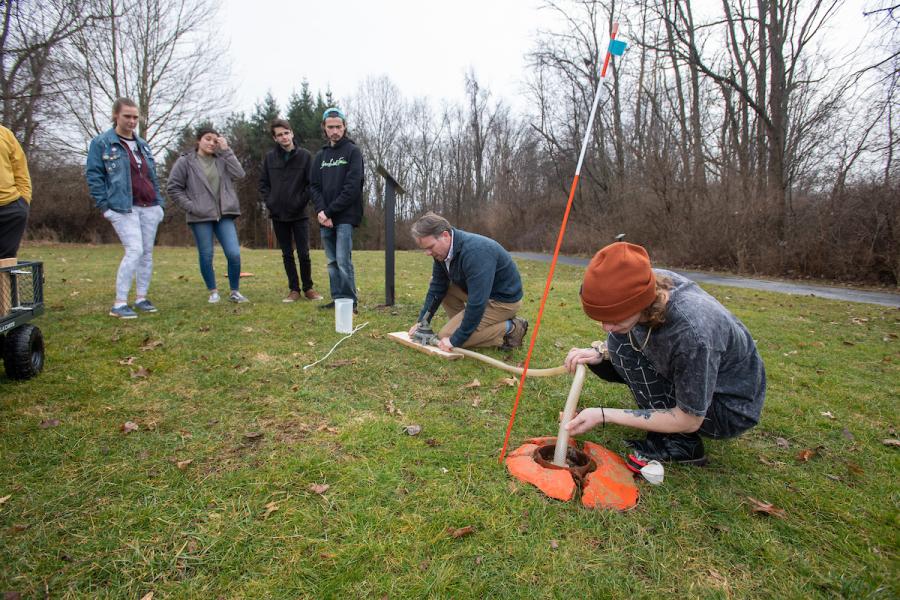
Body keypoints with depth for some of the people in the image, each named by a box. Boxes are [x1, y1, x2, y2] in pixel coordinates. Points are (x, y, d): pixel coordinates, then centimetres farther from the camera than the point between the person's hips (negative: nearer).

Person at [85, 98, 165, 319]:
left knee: (147, 253, 6)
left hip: (149, 207, 6)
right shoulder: (101, 143, 0)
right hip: (123, 208, -6)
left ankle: (141, 297, 16)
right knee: (134, 251, -16)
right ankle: (119, 304, -8)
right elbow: (93, 176, -2)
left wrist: (159, 202, 13)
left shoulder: (142, 144, 18)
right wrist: (104, 206, -9)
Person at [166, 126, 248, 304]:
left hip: (224, 215, 2)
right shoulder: (186, 161, 2)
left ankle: (235, 292, 9)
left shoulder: (222, 159, 10)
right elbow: (173, 188, 2)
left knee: (234, 254, -7)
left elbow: (239, 174, -7)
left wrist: (226, 150, -5)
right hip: (200, 217, -2)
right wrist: (190, 206, -7)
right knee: (206, 256, 4)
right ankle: (213, 292, 21)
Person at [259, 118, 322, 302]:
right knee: (287, 254, 7)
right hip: (278, 215, 3)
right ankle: (294, 289, 16)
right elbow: (263, 183, 11)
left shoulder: (305, 155, -2)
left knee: (304, 253, -1)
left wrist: (301, 202, -9)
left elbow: (312, 183, -3)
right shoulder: (270, 157, 5)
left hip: (299, 215, -2)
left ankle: (308, 288, 15)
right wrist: (269, 202, 0)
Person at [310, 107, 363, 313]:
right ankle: (337, 298, 17)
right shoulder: (320, 155, 17)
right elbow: (314, 186, 10)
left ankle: (350, 301, -3)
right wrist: (321, 211, -8)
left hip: (345, 216, -6)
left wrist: (330, 211, -12)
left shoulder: (353, 151, 0)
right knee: (332, 262, 9)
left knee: (343, 261, -12)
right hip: (325, 218, 6)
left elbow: (352, 187, -11)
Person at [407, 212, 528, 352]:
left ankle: (509, 328, -7)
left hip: (504, 298, -9)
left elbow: (477, 303, -33)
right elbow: (436, 288, 4)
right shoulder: (441, 251, -5)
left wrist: (455, 340, -27)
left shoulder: (475, 252, -32)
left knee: (445, 336, -14)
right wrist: (422, 321, -2)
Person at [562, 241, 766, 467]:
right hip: (686, 377, 7)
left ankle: (680, 444, -11)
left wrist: (604, 415, -27)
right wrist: (600, 353, -21)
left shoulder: (692, 332, -39)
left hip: (731, 409, -7)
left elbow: (688, 421, -25)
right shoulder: (651, 284, -22)